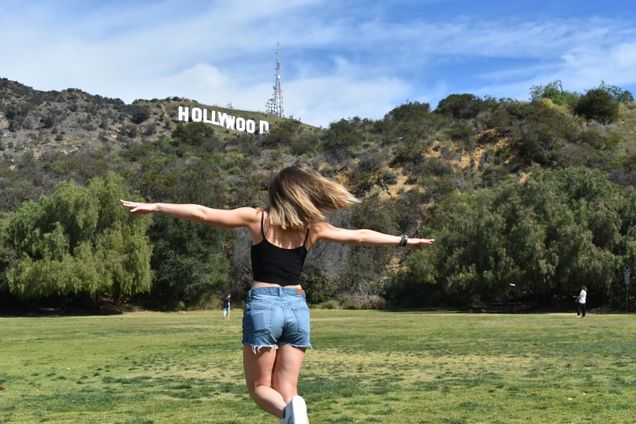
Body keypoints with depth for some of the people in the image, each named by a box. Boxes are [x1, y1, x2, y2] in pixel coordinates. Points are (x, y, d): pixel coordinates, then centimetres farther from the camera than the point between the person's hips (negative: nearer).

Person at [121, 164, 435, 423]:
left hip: (263, 306, -2)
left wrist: (153, 207, 3)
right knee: (286, 391, 10)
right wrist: (405, 241, 25)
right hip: (297, 308, 3)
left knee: (259, 387, 9)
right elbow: (360, 236, 13)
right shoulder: (313, 227, 6)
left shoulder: (256, 218, -1)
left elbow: (203, 213, -4)